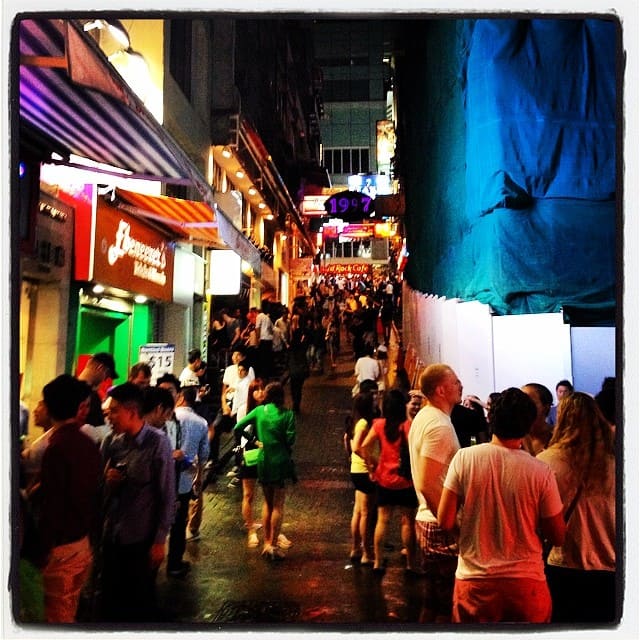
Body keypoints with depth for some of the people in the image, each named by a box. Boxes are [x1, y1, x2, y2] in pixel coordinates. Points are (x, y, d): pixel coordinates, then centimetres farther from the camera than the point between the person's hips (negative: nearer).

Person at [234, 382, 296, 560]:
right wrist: (285, 446, 7)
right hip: (280, 462, -3)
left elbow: (238, 427, -5)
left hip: (263, 462, 3)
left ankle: (267, 543, 23)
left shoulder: (258, 411, 0)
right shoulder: (287, 414, -8)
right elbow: (290, 439, -14)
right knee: (278, 505, 6)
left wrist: (254, 440, 5)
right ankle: (274, 545, 6)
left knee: (267, 503, 18)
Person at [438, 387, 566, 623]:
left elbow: (445, 522, -8)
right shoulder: (541, 471, -12)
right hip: (526, 585, 0)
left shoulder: (464, 458, -12)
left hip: (474, 582, 0)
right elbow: (558, 537, -3)